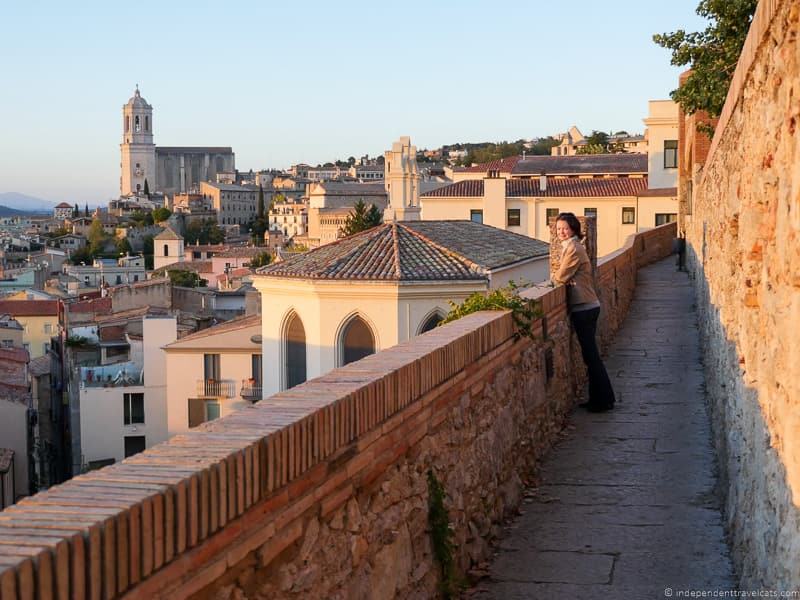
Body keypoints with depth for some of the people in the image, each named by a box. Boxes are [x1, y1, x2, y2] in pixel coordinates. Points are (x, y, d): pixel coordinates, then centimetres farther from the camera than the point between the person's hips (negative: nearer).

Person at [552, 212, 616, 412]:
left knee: (591, 354, -5)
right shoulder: (571, 246, 17)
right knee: (590, 353, 13)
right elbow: (568, 276, 13)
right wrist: (560, 276, -9)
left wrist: (554, 276, 6)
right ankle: (598, 398, 18)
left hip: (584, 308, -10)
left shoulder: (573, 248, -14)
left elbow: (561, 277, -15)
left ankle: (603, 400, 0)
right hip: (586, 306, 10)